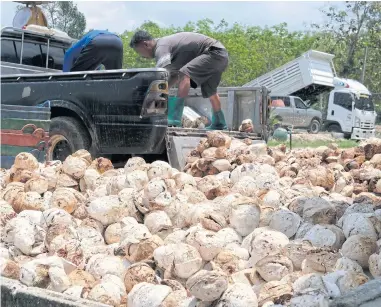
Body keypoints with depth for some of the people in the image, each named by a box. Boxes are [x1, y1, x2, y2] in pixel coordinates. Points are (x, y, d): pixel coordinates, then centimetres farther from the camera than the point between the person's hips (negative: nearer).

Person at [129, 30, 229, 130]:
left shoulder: (162, 48, -19)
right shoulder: (167, 43, 12)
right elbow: (174, 75, 16)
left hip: (214, 53, -11)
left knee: (185, 74, -27)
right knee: (209, 91, 27)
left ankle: (175, 118, -32)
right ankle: (219, 124, 43)